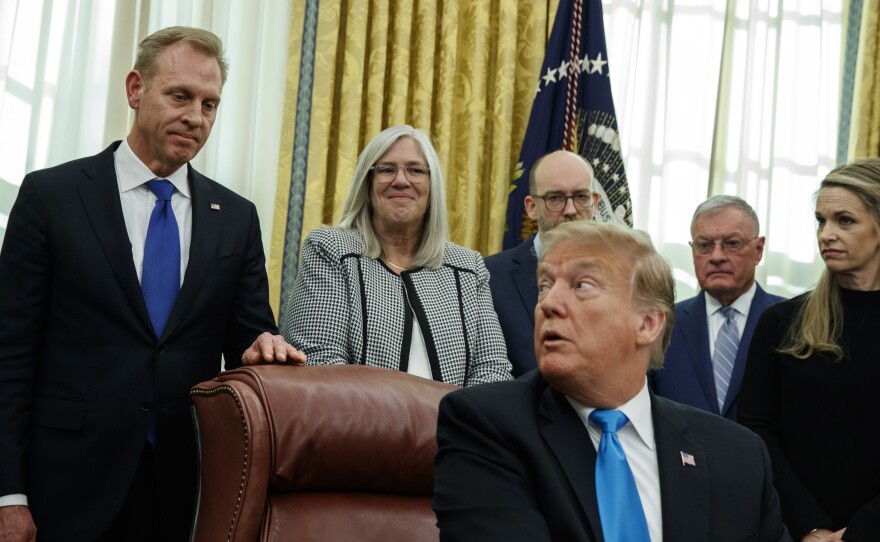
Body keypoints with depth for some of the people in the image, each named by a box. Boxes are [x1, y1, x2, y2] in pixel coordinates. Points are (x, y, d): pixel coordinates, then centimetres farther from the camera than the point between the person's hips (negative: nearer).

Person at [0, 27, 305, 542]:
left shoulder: (236, 218, 8)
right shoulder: (52, 195, 0)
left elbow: (246, 341, 10)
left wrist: (261, 349, -14)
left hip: (189, 487, 3)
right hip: (72, 484, -2)